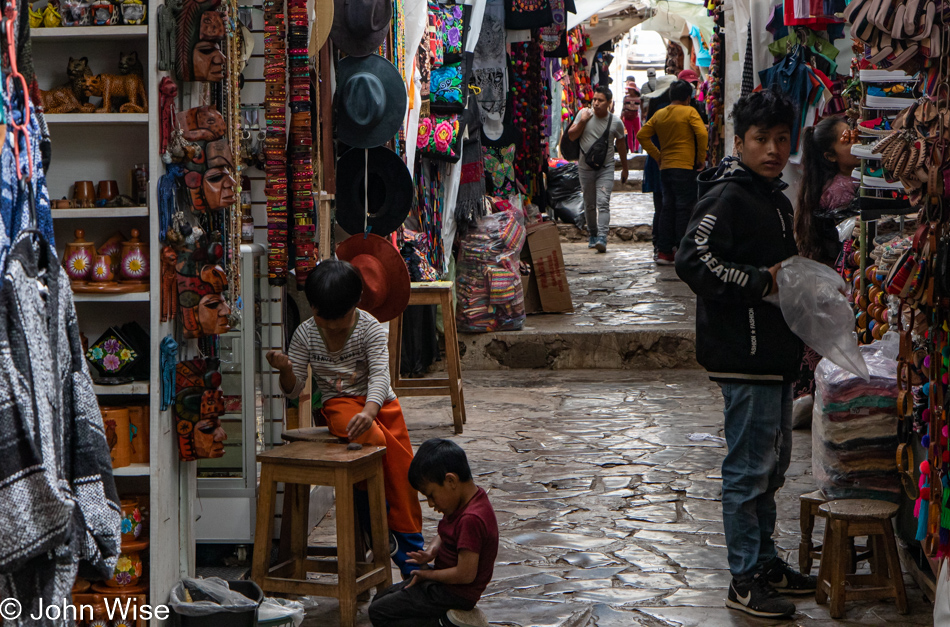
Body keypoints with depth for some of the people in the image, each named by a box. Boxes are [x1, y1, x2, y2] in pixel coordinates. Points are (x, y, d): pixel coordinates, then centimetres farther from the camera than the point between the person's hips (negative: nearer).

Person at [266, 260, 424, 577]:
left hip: (378, 403, 1)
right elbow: (294, 389, 1)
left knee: (402, 468, -15)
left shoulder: (370, 328, -10)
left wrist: (369, 412, -42)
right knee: (378, 441, -32)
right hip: (339, 404, -1)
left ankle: (411, 554, -5)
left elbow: (379, 374, -23)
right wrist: (285, 370, -24)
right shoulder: (305, 334, -4)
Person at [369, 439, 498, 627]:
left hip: (454, 594, -11)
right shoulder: (467, 503, 1)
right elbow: (445, 536, 18)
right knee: (380, 599, 18)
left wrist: (428, 574, -14)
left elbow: (465, 574, -29)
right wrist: (431, 551, -4)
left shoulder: (471, 519, -30)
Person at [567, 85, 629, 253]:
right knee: (589, 204, 10)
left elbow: (621, 145, 10)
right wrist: (582, 121, -16)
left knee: (603, 203, -16)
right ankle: (592, 235, 27)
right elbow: (571, 136, 0)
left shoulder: (616, 123, -3)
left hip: (605, 168, -2)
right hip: (585, 167, 2)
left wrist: (624, 168, 18)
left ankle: (602, 238, -24)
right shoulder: (584, 113, -1)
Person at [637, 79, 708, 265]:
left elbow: (642, 135, 11)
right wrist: (701, 158, -5)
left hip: (665, 167, 6)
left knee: (668, 208, 11)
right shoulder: (689, 112, -5)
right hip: (685, 166, -6)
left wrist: (658, 156, 13)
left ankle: (664, 251, 9)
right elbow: (702, 134, -16)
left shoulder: (659, 115, 11)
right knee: (684, 208, -2)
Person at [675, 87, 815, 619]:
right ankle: (746, 580, 4)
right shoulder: (727, 197, -15)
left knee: (774, 464, 18)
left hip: (776, 352, 10)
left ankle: (766, 560, 30)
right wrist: (763, 281, -24)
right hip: (745, 356, -10)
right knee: (749, 468, -4)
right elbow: (694, 261, -27)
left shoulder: (777, 198, 16)